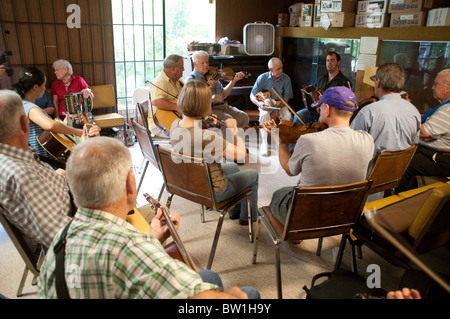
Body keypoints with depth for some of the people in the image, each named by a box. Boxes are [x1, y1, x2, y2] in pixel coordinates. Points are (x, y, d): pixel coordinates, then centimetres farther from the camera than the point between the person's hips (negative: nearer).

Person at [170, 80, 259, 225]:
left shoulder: (175, 125, -12)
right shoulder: (207, 137, -38)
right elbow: (242, 154, -28)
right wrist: (234, 129, -14)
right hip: (211, 192, -7)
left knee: (233, 167, 32)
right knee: (253, 175, 17)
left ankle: (235, 211, 50)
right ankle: (248, 216, 39)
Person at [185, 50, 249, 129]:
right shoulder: (190, 79, 1)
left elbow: (223, 95, 19)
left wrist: (234, 80, 10)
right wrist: (210, 99, -29)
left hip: (223, 106, 6)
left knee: (244, 117, -15)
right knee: (228, 119, -31)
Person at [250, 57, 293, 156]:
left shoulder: (286, 78, -8)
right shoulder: (262, 78, -9)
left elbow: (286, 99, -6)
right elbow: (252, 95, -6)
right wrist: (258, 103, -28)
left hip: (280, 103, 1)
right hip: (265, 102, -1)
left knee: (288, 115, -30)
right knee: (264, 114, -35)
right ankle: (264, 143, -26)